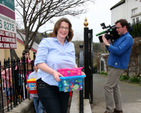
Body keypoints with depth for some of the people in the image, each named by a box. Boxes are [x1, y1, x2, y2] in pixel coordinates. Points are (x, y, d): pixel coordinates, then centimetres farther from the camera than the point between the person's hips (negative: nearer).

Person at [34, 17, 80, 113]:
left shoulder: (71, 45, 13)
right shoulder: (46, 42, -4)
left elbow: (73, 64, 17)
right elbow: (39, 63, -11)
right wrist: (53, 72, -26)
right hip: (47, 85, -5)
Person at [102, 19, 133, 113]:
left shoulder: (128, 38, -12)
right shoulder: (119, 37, 17)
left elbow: (119, 51, -24)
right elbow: (112, 50, 19)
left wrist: (108, 44, -16)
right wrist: (108, 41, 5)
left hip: (118, 66, -10)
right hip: (113, 65, 10)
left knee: (108, 86, -10)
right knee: (115, 86, 14)